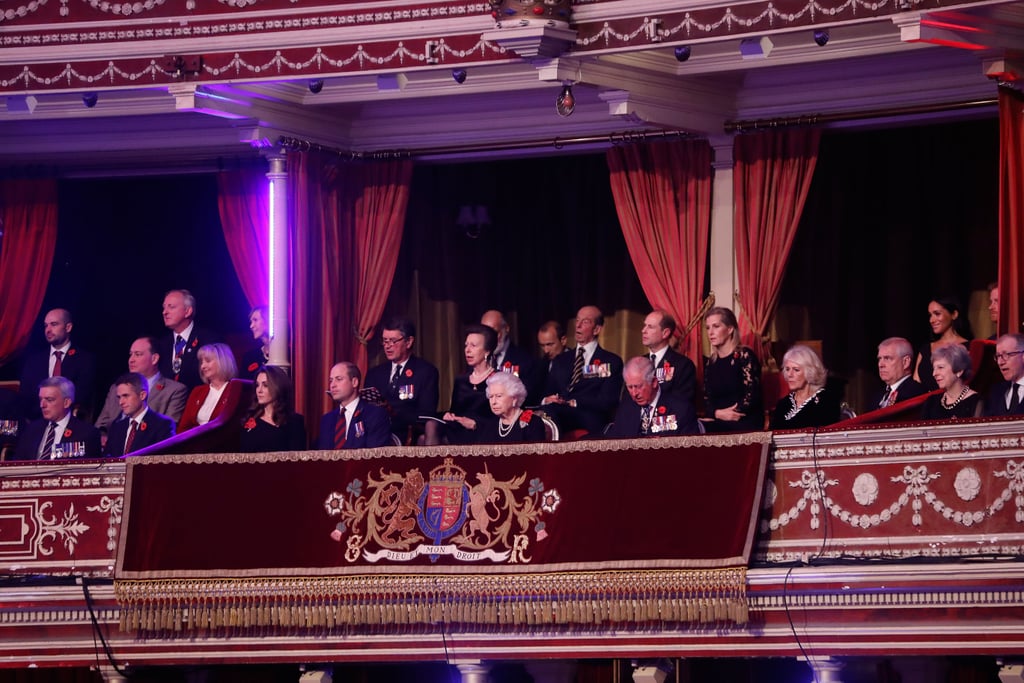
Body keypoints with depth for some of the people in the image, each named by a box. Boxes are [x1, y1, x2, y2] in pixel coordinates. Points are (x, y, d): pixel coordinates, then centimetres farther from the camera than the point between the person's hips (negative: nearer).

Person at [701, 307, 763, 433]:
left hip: (745, 425, -5)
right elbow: (707, 399, 11)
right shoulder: (710, 362, 16)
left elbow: (752, 395, -9)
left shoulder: (744, 356, -1)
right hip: (718, 425, 5)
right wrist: (717, 413, -12)